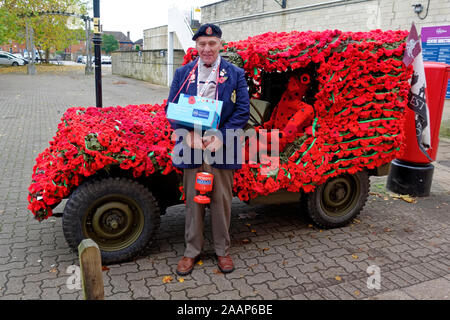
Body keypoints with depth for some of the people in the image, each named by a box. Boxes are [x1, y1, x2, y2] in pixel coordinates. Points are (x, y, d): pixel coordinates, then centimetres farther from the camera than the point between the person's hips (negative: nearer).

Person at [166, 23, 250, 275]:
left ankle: (222, 250, 26)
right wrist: (189, 135, -11)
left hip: (221, 149, -1)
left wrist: (221, 138, -13)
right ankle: (192, 251, 25)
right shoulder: (183, 73, 9)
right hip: (191, 149, 1)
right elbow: (172, 108, 6)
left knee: (222, 202, 8)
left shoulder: (235, 74, 4)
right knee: (193, 202, 10)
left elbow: (243, 111, -1)